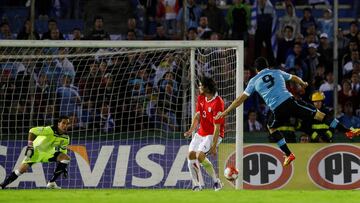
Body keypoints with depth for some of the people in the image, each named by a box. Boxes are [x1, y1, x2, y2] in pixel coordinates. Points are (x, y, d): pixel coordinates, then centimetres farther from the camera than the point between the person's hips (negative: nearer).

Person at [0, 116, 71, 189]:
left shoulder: (66, 138, -7)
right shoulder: (50, 130, -26)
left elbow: (63, 152, 7)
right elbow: (32, 131, -24)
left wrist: (63, 168, 2)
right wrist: (29, 146, -25)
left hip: (49, 153, 5)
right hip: (36, 151, -5)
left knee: (66, 158, -16)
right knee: (22, 169, -17)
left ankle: (52, 182, -10)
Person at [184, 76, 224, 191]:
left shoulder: (217, 103, -24)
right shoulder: (201, 98, 2)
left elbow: (217, 127, -23)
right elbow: (197, 116, 8)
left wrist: (214, 146, -24)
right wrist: (191, 130, -10)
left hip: (213, 135, -8)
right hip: (201, 133, 8)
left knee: (200, 156, -24)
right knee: (191, 155, -3)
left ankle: (216, 182, -11)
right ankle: (196, 185, 4)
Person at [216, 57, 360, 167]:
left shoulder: (254, 81, 16)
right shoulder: (277, 72, 21)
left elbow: (242, 98, 14)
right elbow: (295, 78, 37)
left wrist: (226, 111, 20)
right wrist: (303, 84, 60)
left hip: (278, 110, -1)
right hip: (290, 101, 1)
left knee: (271, 127, 29)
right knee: (318, 114, 7)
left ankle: (288, 154, 20)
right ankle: (347, 131, 3)